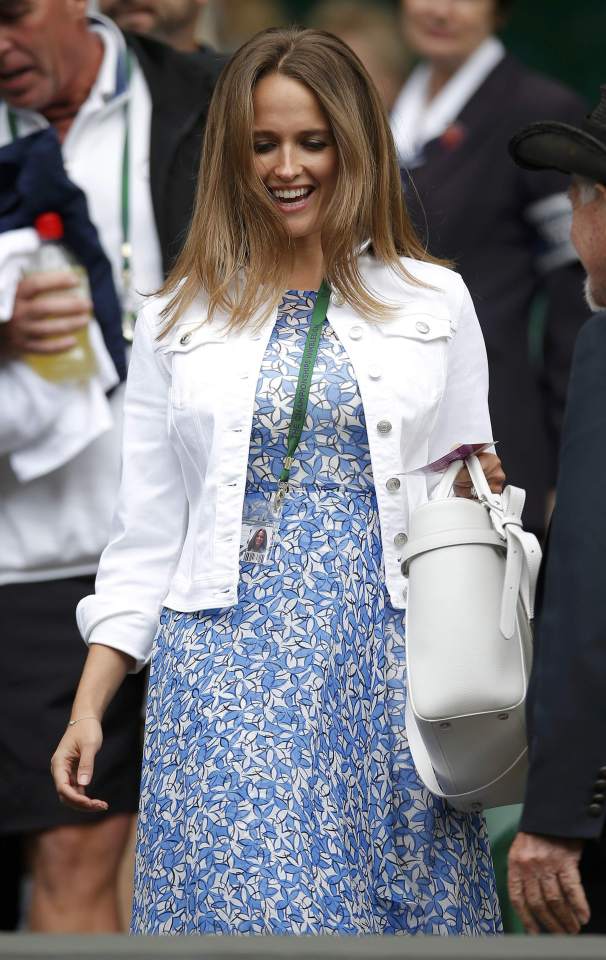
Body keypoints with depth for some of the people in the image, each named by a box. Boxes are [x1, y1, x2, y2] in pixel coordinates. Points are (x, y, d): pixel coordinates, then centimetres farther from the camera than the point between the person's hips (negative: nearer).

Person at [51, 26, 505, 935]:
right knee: (242, 900, -9)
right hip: (231, 675, 0)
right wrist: (88, 707, 4)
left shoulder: (437, 302, 8)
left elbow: (471, 498, 16)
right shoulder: (178, 320, 9)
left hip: (386, 660, 0)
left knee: (399, 901, -1)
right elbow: (147, 533, 10)